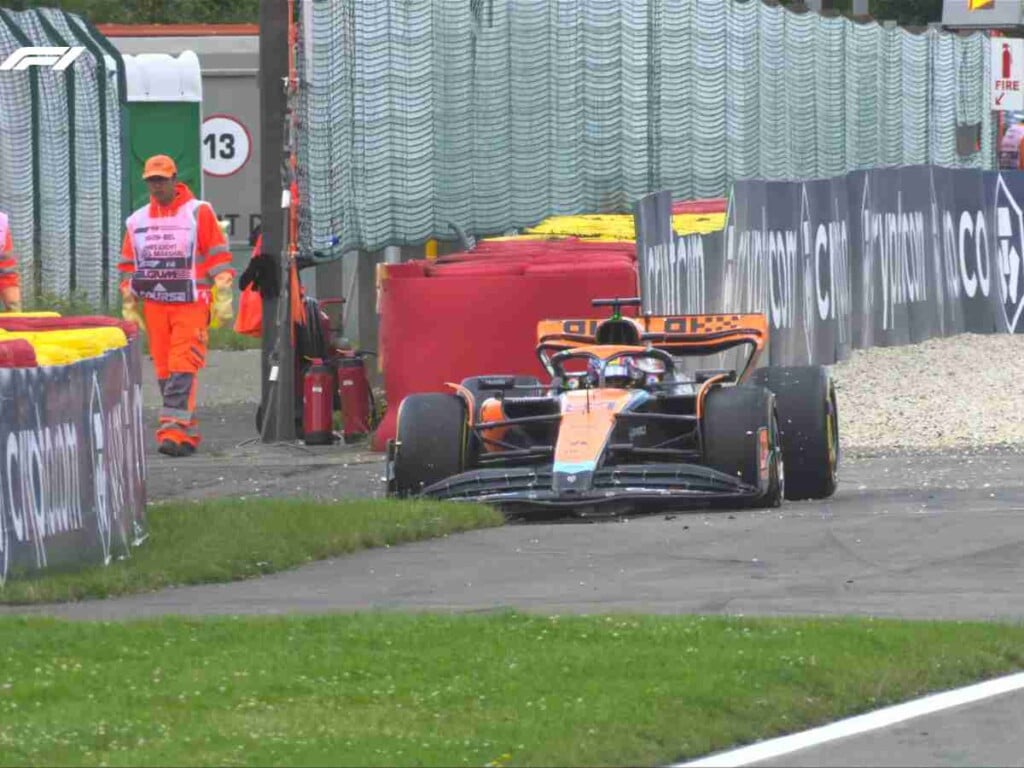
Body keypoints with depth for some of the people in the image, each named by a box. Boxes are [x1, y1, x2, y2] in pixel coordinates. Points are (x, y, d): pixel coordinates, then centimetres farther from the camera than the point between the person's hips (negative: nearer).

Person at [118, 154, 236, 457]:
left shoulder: (198, 213, -1)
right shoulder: (137, 221, 12)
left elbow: (219, 258, -2)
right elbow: (128, 268, 18)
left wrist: (223, 298, -8)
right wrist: (129, 307, 15)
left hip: (191, 304, -5)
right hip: (154, 305, 5)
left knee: (183, 370, -13)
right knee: (164, 372, 5)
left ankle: (174, 432, -20)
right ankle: (188, 433, 13)